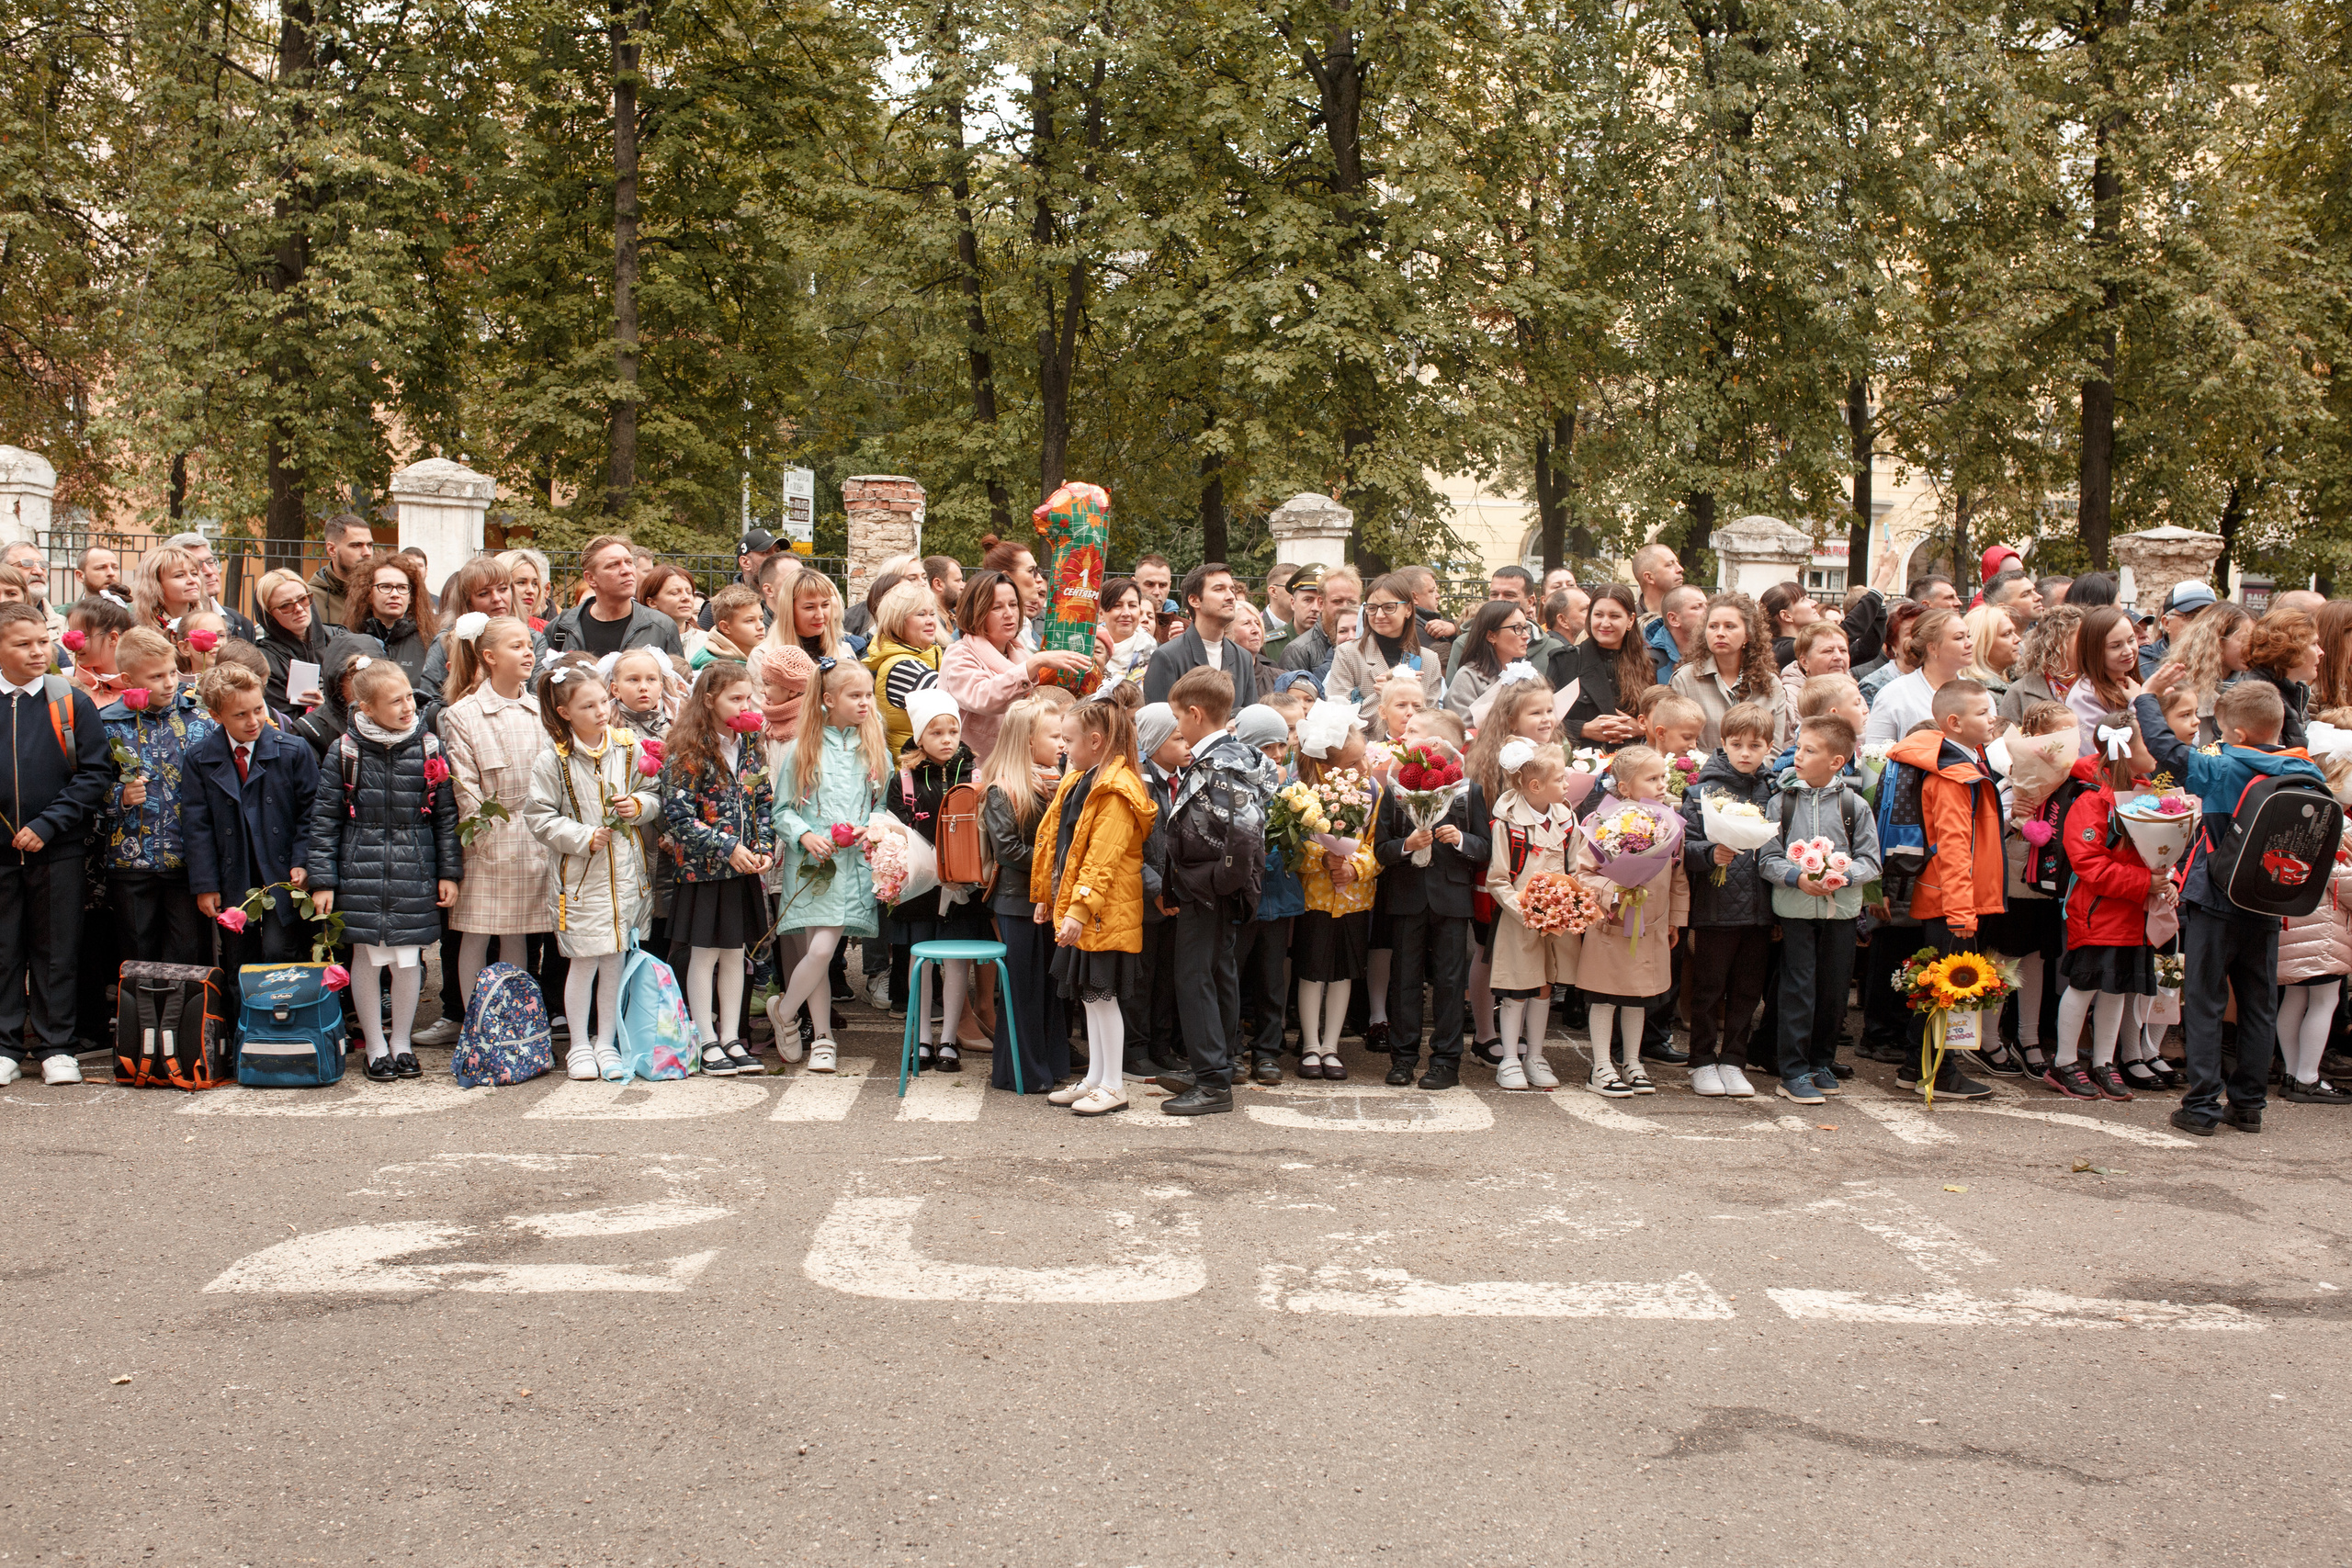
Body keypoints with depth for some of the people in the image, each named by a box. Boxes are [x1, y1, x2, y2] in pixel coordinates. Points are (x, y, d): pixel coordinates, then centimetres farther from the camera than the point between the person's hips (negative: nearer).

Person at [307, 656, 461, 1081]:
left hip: (414, 871, 1)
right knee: (368, 957, 5)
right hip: (361, 870, -1)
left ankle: (402, 1042, 20)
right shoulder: (345, 751, -3)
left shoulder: (427, 748, 1)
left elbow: (446, 814, 7)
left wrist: (449, 872, 5)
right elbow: (325, 818, 1)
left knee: (408, 958, 2)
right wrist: (322, 879, -1)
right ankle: (375, 1046, 20)